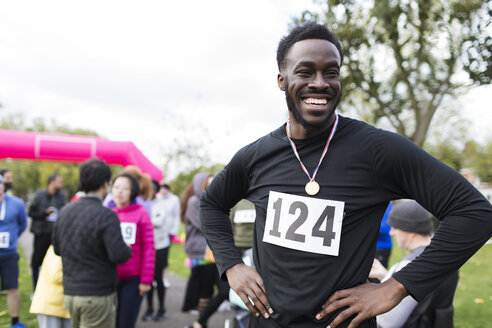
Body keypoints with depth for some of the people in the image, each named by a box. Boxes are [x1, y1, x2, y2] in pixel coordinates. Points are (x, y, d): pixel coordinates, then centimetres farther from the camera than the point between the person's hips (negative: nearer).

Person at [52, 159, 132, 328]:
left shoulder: (65, 211, 4)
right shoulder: (106, 216, -18)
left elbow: (57, 249, 12)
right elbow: (118, 255, -22)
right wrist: (128, 249, -2)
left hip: (69, 293, 7)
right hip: (98, 295, -6)